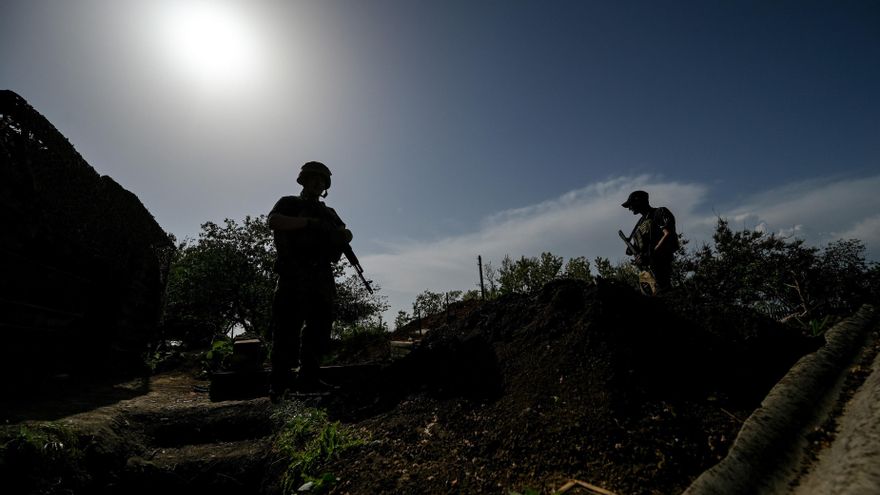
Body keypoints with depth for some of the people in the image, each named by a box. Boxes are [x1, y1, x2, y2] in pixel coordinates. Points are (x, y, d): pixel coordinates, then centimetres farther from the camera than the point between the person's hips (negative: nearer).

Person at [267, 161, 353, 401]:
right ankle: (279, 384, -6)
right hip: (294, 275, -6)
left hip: (322, 276, 6)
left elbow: (344, 234, 16)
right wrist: (309, 222, -14)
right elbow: (273, 221, -10)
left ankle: (309, 379, 14)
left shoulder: (329, 212, 25)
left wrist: (343, 234, -8)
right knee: (288, 328, -9)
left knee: (320, 328, 5)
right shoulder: (289, 203, 10)